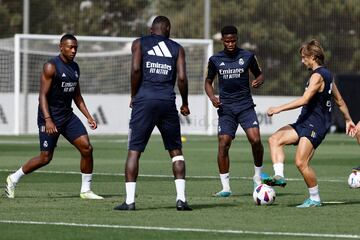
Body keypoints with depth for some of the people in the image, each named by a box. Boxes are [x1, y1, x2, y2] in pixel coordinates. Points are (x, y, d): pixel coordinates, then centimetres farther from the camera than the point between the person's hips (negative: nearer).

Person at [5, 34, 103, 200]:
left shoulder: (75, 68, 11)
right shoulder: (51, 67, -13)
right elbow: (43, 95, -16)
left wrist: (88, 117, 11)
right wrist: (48, 120, -27)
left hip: (67, 115, 7)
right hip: (50, 117, -7)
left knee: (86, 148, -7)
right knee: (46, 157, -5)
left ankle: (86, 190, 3)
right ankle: (13, 179, 16)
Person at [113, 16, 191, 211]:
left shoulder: (139, 44, 9)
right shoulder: (177, 48, 12)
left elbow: (136, 69, -7)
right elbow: (182, 78, 2)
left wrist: (133, 96, 5)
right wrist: (185, 104, 14)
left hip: (144, 100, -1)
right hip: (167, 102, 1)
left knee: (134, 150, 2)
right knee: (176, 150, 13)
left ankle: (129, 200, -5)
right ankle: (181, 198, 3)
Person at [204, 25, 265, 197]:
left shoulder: (247, 56, 2)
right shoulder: (215, 60, 4)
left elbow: (259, 74, 15)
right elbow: (208, 81, 15)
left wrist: (259, 81, -9)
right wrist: (212, 97, -4)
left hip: (245, 105, -1)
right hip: (226, 107, 1)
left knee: (255, 140, -17)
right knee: (223, 144, -9)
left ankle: (258, 177, 7)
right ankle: (225, 187, -1)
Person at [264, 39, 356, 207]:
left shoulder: (317, 76, -15)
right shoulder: (326, 74, 16)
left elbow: (304, 100, -24)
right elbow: (339, 100, 22)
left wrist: (279, 109, -22)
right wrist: (348, 120, 31)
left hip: (314, 125, -10)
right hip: (305, 123, 10)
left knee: (301, 162, -14)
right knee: (275, 139, 0)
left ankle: (315, 199, -3)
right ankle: (279, 176, -12)